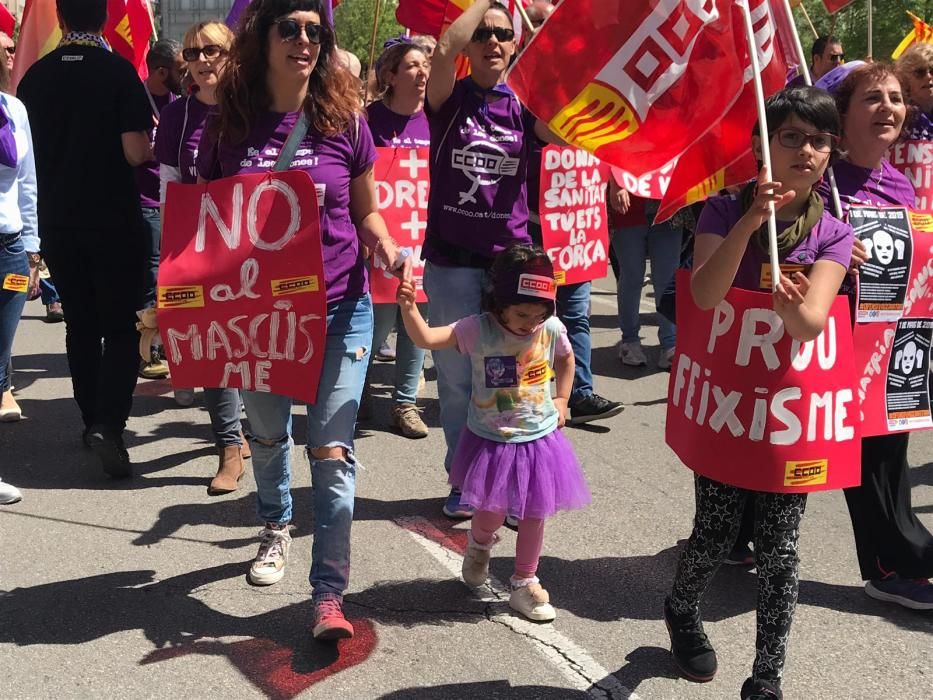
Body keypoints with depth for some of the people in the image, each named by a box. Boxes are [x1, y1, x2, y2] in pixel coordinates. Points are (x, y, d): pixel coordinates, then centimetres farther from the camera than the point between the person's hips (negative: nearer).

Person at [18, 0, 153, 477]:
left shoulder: (34, 77, 2)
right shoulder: (118, 71, -11)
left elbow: (34, 147, 11)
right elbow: (136, 152, -15)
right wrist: (153, 141, 6)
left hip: (57, 222, 4)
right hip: (114, 222, -4)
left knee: (80, 325, 15)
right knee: (121, 328, 2)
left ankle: (93, 420, 23)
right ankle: (108, 423, -13)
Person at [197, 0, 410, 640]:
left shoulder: (344, 122, -4)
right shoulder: (229, 126, -2)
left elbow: (366, 213, 6)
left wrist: (388, 249, -15)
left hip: (340, 310, -2)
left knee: (332, 450, -5)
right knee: (268, 434, 20)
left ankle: (329, 594, 3)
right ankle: (277, 526, 49)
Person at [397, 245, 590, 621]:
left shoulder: (552, 328, -11)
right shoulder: (478, 329, -21)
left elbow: (566, 358, 13)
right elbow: (427, 338, -33)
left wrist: (562, 399, 8)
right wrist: (409, 308, -49)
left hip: (539, 439, 2)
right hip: (492, 442, -2)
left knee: (533, 514, 11)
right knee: (492, 511, 7)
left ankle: (525, 584, 30)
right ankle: (479, 544, 45)